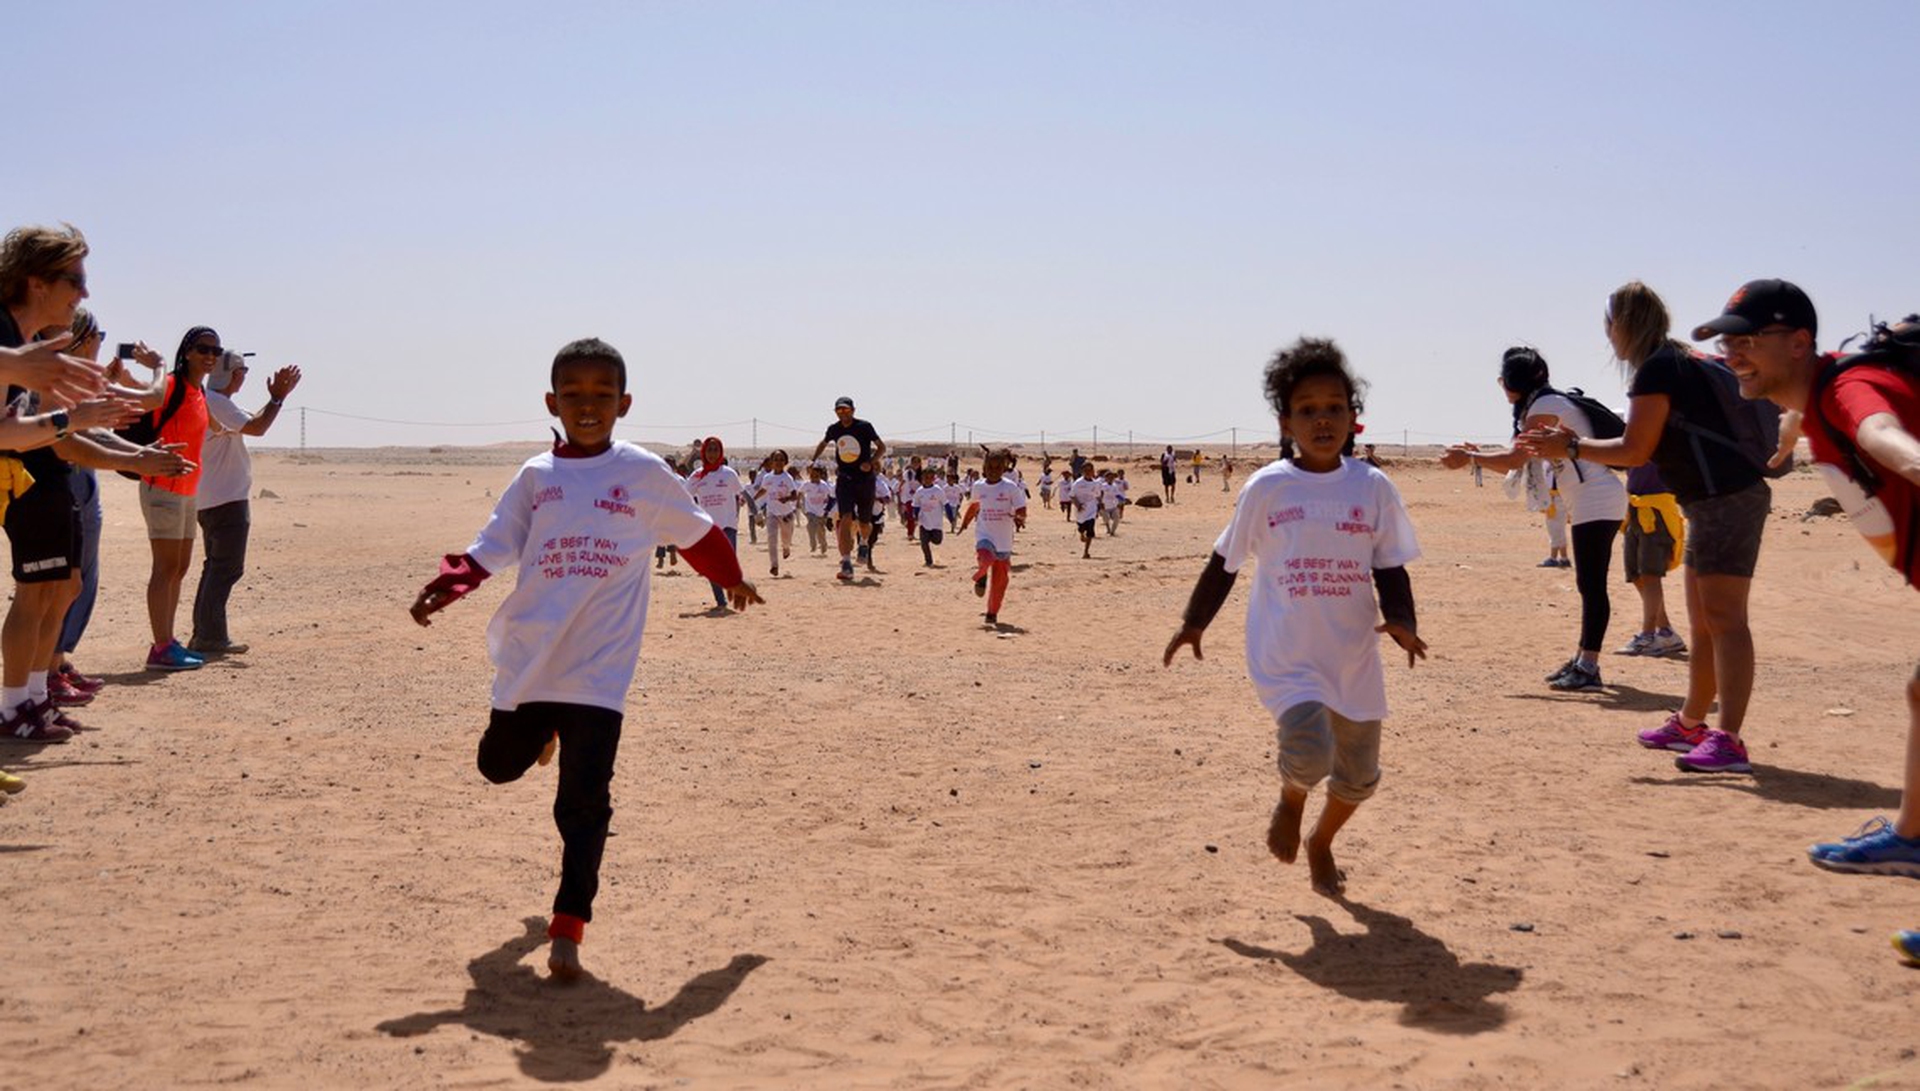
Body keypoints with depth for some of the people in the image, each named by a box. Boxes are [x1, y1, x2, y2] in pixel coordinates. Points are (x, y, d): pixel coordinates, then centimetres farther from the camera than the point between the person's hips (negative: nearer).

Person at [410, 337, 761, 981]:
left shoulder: (642, 474, 1)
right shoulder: (536, 477, 6)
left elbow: (696, 531, 15)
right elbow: (492, 548, 5)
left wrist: (732, 579, 26)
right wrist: (444, 587, -11)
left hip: (599, 667, -3)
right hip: (528, 657, 3)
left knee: (584, 800, -7)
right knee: (499, 765, 16)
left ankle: (569, 928, -1)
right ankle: (543, 730, 50)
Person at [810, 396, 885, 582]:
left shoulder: (864, 427, -7)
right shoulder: (834, 429, 3)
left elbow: (882, 447, -1)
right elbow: (823, 443, 26)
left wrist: (871, 462, -17)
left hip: (865, 480, -1)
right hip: (844, 480, 1)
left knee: (864, 523, 9)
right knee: (845, 519, -17)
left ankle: (864, 543, 47)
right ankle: (846, 564, -22)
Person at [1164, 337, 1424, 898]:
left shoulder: (1374, 488, 0)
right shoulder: (1266, 488, -3)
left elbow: (1390, 566, 4)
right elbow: (1225, 561, 7)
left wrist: (1401, 621, -13)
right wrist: (1193, 624, 9)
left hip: (1354, 656, 3)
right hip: (1286, 655, -3)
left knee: (1360, 774, 12)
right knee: (1310, 752, -24)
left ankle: (1320, 844, 44)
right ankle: (1290, 801, 14)